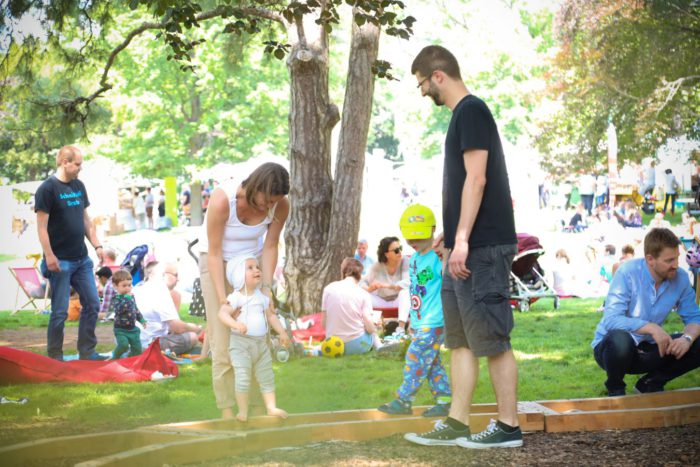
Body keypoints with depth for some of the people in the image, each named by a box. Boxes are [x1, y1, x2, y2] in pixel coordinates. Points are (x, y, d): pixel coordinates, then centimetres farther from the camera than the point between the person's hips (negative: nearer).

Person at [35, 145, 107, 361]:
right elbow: (42, 226, -14)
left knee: (92, 304, 7)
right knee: (60, 311, -2)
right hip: (60, 262, -7)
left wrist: (96, 245, 10)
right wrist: (49, 256, -18)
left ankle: (87, 352, 16)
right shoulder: (48, 188, -11)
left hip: (81, 259, 7)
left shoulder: (78, 186, 11)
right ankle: (54, 357, 8)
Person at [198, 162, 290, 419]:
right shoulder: (222, 200, -33)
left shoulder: (281, 205, -21)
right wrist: (223, 301, -28)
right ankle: (226, 412, -3)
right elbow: (215, 252, -25)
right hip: (217, 263, -3)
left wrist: (266, 287, -18)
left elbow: (270, 247, -8)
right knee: (224, 339, -9)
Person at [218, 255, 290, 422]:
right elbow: (222, 313, -22)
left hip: (261, 343, 6)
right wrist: (236, 324, -38)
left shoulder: (262, 298, 9)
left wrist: (281, 332, 8)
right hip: (241, 344, -6)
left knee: (266, 376, 10)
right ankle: (243, 411, 2)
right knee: (243, 377, -8)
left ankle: (271, 407, 18)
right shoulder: (236, 298, -12)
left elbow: (271, 315, 17)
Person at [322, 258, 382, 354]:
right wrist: (374, 329, 12)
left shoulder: (329, 289, -1)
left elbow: (324, 324, 1)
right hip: (357, 346, -3)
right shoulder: (363, 294, -6)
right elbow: (368, 326, -11)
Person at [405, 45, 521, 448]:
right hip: (466, 248, 10)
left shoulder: (471, 110, -11)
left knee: (492, 338, -6)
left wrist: (462, 238, -20)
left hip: (483, 247, -10)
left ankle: (509, 427, 0)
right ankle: (456, 425, 13)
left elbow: (476, 178, -18)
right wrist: (449, 232, 25)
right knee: (461, 339, 10)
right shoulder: (464, 113, 18)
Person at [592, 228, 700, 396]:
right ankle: (615, 388, -7)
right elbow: (611, 320, -29)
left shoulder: (681, 278, -7)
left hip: (647, 348, 5)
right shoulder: (628, 272, -21)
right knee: (619, 339, -40)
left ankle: (651, 384, 9)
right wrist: (651, 327, -39)